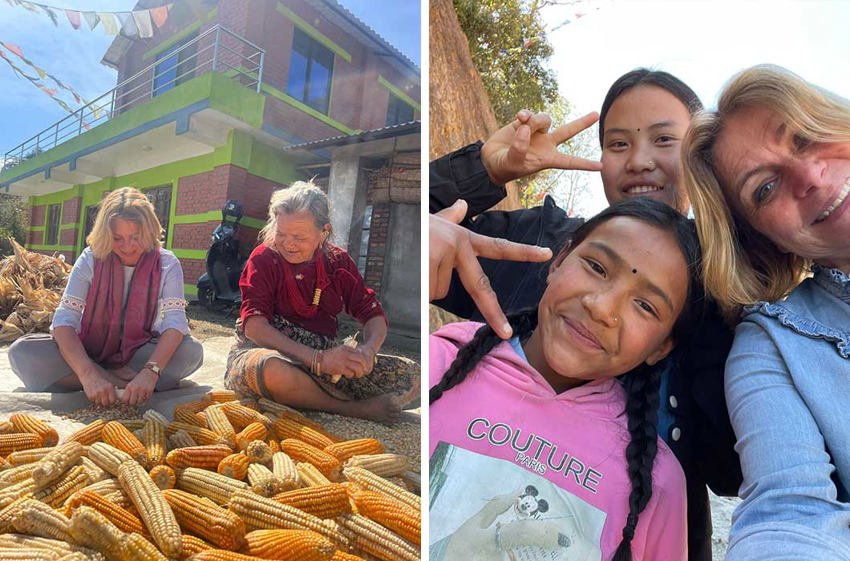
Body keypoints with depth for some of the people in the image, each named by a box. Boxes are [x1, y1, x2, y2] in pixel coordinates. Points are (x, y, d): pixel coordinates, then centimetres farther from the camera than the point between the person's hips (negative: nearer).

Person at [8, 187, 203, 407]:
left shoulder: (167, 264, -11)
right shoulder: (91, 258, -9)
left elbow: (175, 322, -23)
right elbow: (65, 318, -19)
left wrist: (150, 372, -41)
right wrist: (88, 374, -36)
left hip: (141, 353, -1)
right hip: (89, 352, 2)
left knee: (192, 351, -29)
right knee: (21, 351, -25)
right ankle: (125, 382, -23)